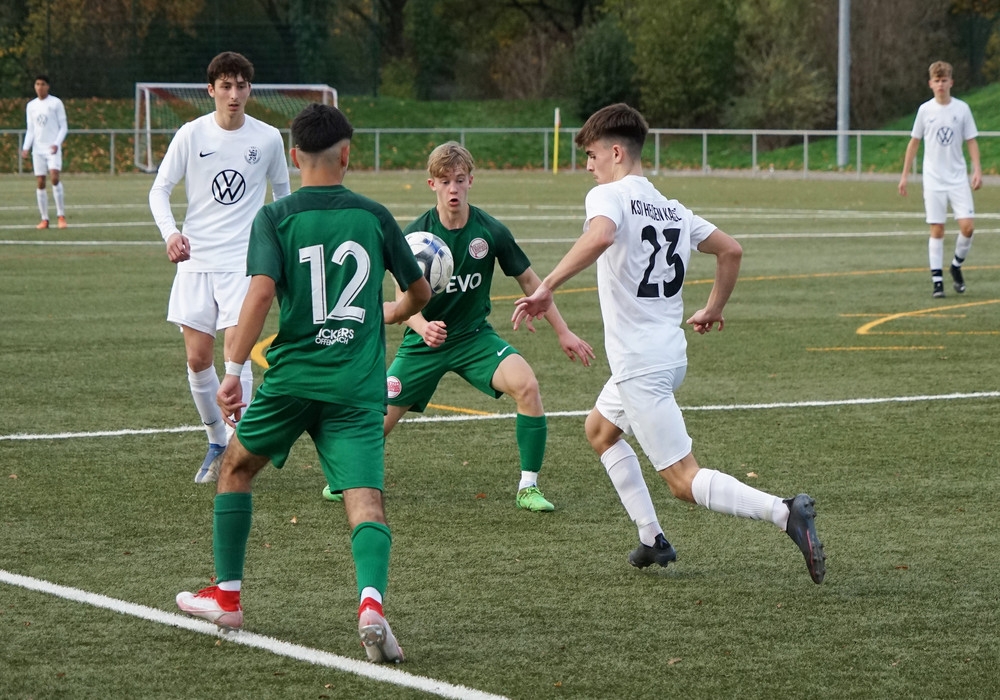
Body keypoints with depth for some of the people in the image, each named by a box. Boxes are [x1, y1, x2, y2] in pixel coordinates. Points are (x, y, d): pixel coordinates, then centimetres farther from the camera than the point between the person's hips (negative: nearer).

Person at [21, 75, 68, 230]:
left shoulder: (56, 103, 0)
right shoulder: (31, 106, 13)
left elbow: (63, 127, 0)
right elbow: (30, 130, 15)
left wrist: (57, 143, -16)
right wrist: (26, 148, 0)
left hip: (53, 148, -4)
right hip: (38, 149, 4)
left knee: (54, 177, -20)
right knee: (40, 183, 0)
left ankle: (61, 216, -16)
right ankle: (44, 219, 4)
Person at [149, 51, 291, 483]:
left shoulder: (268, 138, 0)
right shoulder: (192, 134, -1)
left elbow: (282, 193, 16)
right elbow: (159, 190, 0)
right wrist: (170, 232, -17)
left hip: (245, 261, -2)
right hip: (196, 261, 2)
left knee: (236, 351, -13)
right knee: (197, 359, 3)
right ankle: (216, 443, 21)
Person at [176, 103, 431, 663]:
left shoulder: (275, 218, 0)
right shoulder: (374, 216, 7)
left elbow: (262, 291, -15)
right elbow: (420, 292, 17)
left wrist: (233, 371, -13)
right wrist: (390, 314, 39)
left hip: (292, 377, -1)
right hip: (359, 385, 1)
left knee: (237, 468, 23)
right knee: (366, 499, -7)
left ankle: (226, 597, 28)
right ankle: (372, 601, -34)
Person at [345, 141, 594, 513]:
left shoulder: (490, 231, -12)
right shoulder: (415, 234, -14)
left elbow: (528, 280, 1)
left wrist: (563, 331, 2)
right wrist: (423, 327, -35)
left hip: (474, 336, 0)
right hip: (425, 339, 0)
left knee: (527, 386, -25)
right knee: (381, 418, -2)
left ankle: (528, 487, -13)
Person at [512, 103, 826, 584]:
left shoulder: (610, 196, -10)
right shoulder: (671, 209, 15)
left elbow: (600, 236, -33)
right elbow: (730, 250, 18)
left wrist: (546, 287, -32)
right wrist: (713, 309, 30)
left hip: (640, 364, -9)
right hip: (669, 352, 9)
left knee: (684, 481, -9)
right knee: (599, 429, 31)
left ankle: (784, 512, -27)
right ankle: (652, 540, 26)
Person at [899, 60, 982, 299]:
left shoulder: (962, 108, 1)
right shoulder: (925, 110, 2)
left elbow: (971, 141, 6)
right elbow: (914, 142, 10)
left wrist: (977, 169, -6)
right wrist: (904, 175, 9)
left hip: (958, 178, 0)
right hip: (933, 179, 0)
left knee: (967, 225, -10)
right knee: (937, 230, -3)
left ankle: (957, 266, 15)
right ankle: (937, 280, 1)